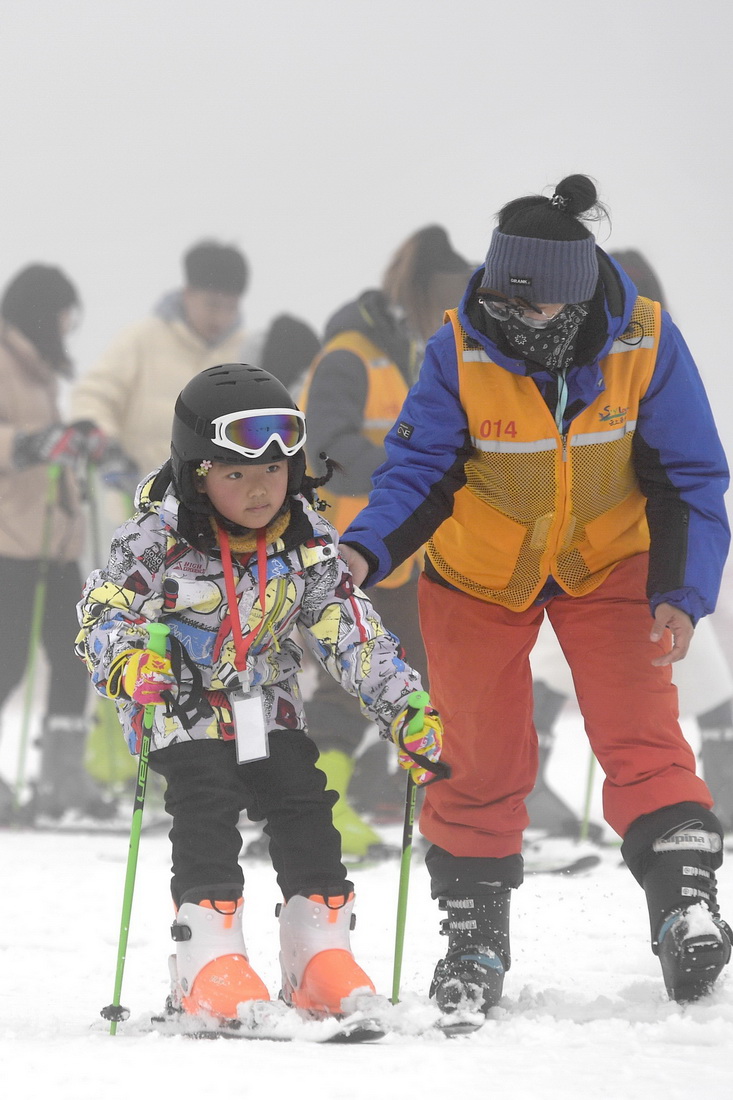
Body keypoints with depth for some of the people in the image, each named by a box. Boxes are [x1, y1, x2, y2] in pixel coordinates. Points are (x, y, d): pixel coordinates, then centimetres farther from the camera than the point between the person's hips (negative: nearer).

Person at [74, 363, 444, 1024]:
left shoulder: (306, 540, -6)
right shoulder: (160, 536, -18)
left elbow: (352, 635, 0)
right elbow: (100, 616, -16)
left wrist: (407, 714, -7)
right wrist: (131, 662, -38)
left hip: (269, 704, 4)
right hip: (184, 705, -4)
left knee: (304, 808, -6)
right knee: (206, 813, -19)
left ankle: (320, 956, 2)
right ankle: (210, 964, -17)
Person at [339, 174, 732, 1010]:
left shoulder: (645, 344, -22)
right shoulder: (461, 351, -23)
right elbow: (419, 470, -16)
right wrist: (365, 552, -33)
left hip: (608, 562, 0)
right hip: (482, 571, 0)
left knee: (640, 735, -14)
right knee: (481, 754, 2)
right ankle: (474, 936, 16)